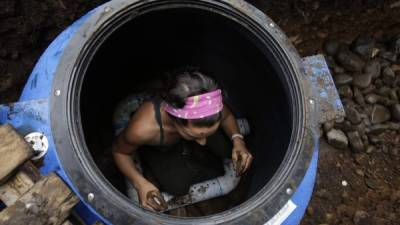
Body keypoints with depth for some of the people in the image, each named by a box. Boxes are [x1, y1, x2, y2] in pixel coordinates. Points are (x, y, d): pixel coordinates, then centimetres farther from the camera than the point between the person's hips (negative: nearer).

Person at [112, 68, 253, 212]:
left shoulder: (211, 105, -37)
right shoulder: (142, 129, -44)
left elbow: (227, 116, -11)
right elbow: (119, 151, -20)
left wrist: (237, 139, -31)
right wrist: (140, 183, -36)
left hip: (187, 126, 2)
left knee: (228, 147, -16)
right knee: (177, 186, -20)